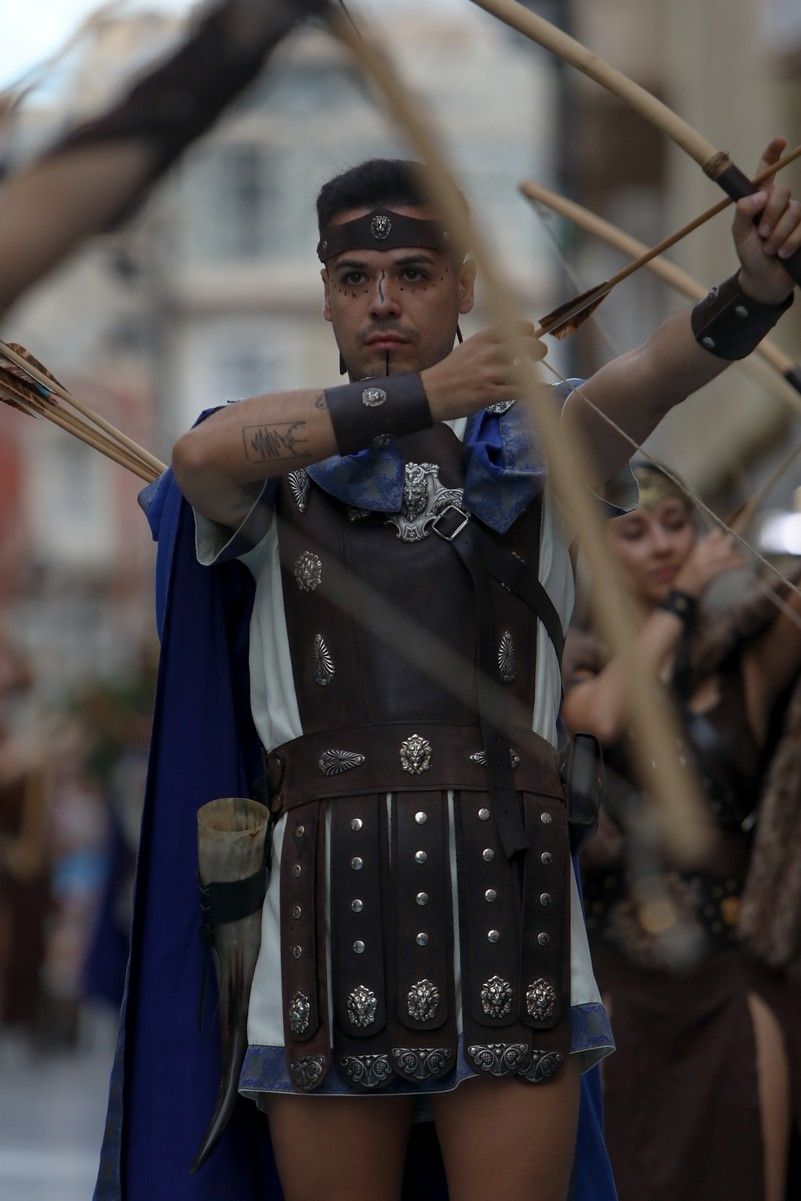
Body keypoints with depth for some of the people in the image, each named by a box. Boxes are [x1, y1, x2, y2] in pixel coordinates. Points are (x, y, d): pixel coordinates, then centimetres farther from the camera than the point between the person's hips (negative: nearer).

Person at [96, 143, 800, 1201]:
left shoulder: (538, 447, 11)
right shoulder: (273, 470, 13)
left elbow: (649, 379, -12)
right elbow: (202, 456, -12)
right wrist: (421, 396, -19)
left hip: (508, 906, -1)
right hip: (331, 913, 1)